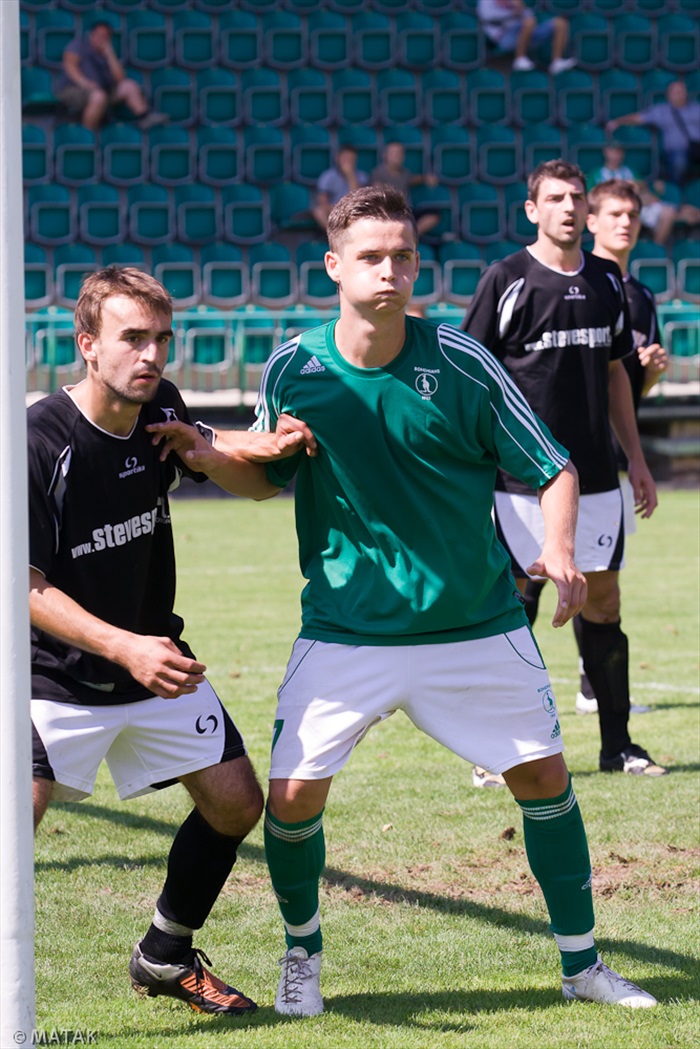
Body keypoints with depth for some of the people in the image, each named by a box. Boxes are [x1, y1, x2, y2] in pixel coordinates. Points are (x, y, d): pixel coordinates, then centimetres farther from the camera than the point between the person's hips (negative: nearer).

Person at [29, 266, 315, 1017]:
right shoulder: (38, 444, -24)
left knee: (235, 803, 9)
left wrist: (253, 451, -3)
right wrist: (125, 648, -35)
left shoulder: (160, 413, -4)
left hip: (158, 666, 7)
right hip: (57, 678, -7)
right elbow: (27, 588, -23)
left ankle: (166, 956, 30)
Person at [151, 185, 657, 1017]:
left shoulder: (459, 362, -10)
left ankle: (581, 963, 22)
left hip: (477, 627, 0)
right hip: (345, 631, 0)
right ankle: (301, 951, 21)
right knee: (292, 795, -7)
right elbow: (273, 477, 13)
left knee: (543, 775, 4)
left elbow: (551, 467, -4)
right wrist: (214, 458, -7)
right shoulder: (293, 369, -5)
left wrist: (559, 554, -21)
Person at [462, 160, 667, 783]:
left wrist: (637, 460, 18)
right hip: (522, 480, -5)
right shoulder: (508, 281, -6)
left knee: (603, 602, 7)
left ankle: (617, 744, 15)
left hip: (596, 475, 5)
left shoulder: (607, 281, 10)